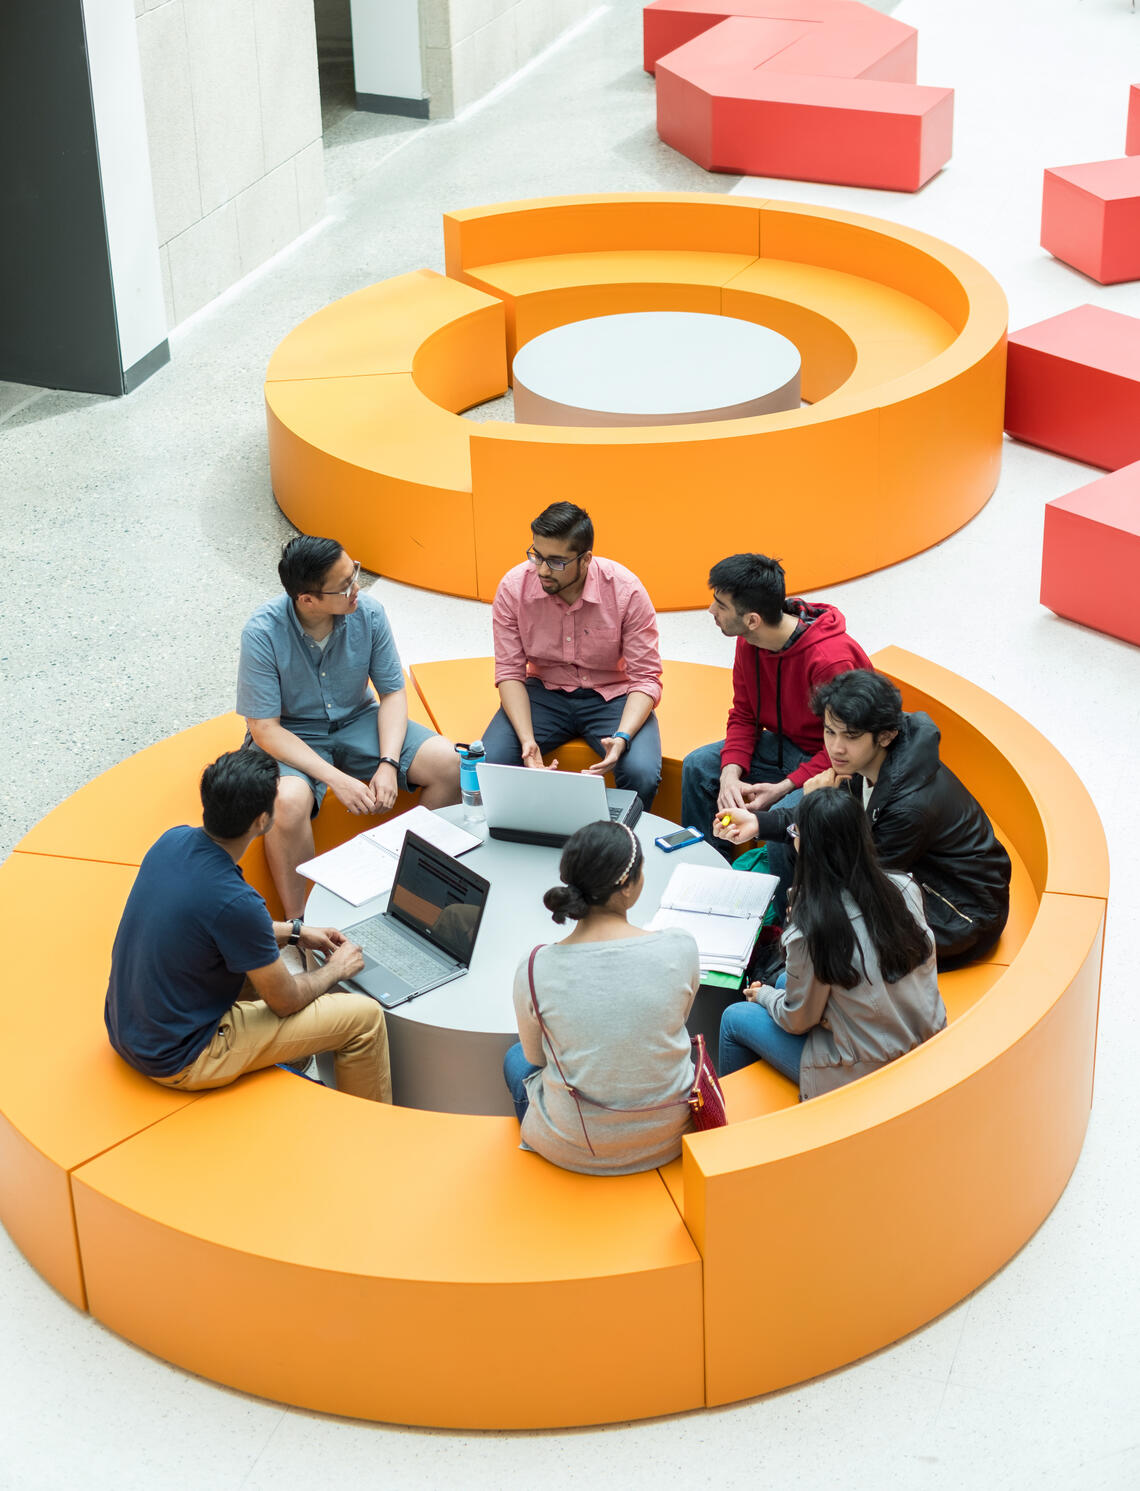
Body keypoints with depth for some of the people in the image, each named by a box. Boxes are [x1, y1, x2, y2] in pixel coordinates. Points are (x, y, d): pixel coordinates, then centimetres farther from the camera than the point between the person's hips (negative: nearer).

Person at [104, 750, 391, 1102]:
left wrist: (294, 932, 18)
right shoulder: (236, 902, -30)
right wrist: (336, 969, 6)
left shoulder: (172, 842, -6)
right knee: (365, 1017, -2)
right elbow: (285, 1001, -13)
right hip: (179, 1061, -9)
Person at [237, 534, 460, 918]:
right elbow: (264, 729, -21)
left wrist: (387, 764, -19)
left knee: (448, 763, -15)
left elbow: (393, 692, -2)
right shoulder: (262, 633, -24)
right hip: (290, 737, -4)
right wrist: (336, 779, -29)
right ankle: (298, 924, -18)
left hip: (356, 721, 4)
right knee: (289, 800, -37)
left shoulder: (368, 613, -14)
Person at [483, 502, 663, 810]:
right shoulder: (513, 587, -13)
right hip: (544, 691, 2)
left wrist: (622, 737, -32)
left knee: (642, 774, -30)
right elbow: (509, 672, -7)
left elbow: (645, 678, -14)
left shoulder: (626, 590, -18)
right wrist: (527, 739, -24)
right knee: (489, 762, -25)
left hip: (612, 694, -2)